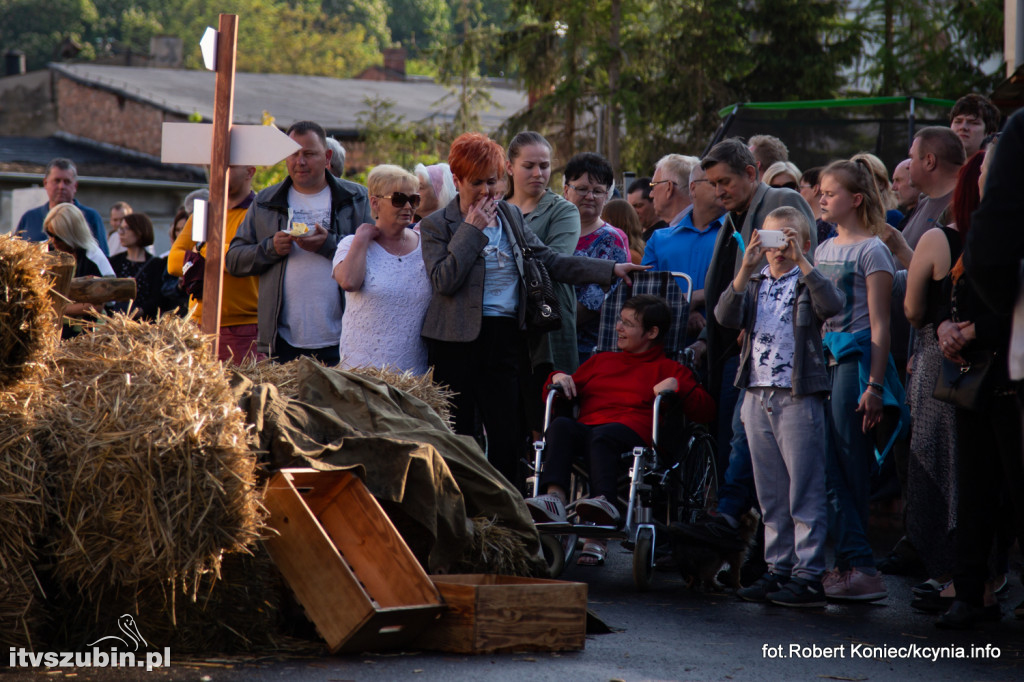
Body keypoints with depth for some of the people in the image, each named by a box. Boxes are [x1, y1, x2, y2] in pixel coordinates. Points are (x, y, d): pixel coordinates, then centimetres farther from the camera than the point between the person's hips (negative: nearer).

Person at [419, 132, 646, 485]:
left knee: (508, 436, -1)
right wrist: (472, 229, -12)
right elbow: (444, 280, -14)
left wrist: (610, 270, 7)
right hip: (457, 339, -4)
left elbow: (549, 261, 14)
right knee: (456, 436, -1)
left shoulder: (511, 215, 14)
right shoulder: (436, 225, 0)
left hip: (504, 337, 4)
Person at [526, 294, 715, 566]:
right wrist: (558, 378, 19)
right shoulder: (601, 361, 38)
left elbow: (706, 409, 12)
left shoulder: (667, 368, 24)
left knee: (603, 435, -40)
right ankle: (555, 499, -54)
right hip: (586, 429, 4)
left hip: (632, 434, -4)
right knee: (561, 425, -32)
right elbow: (562, 393, 41)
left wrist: (676, 385, -2)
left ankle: (604, 502, -64)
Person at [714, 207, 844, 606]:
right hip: (757, 397, 5)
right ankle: (778, 569, 17)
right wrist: (747, 269, -13)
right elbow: (726, 318, -3)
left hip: (799, 397, -5)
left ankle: (809, 576, -3)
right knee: (770, 494, 10)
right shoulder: (753, 284, 14)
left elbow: (832, 306, -19)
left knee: (804, 493, -4)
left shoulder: (808, 284, 2)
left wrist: (801, 261, -20)